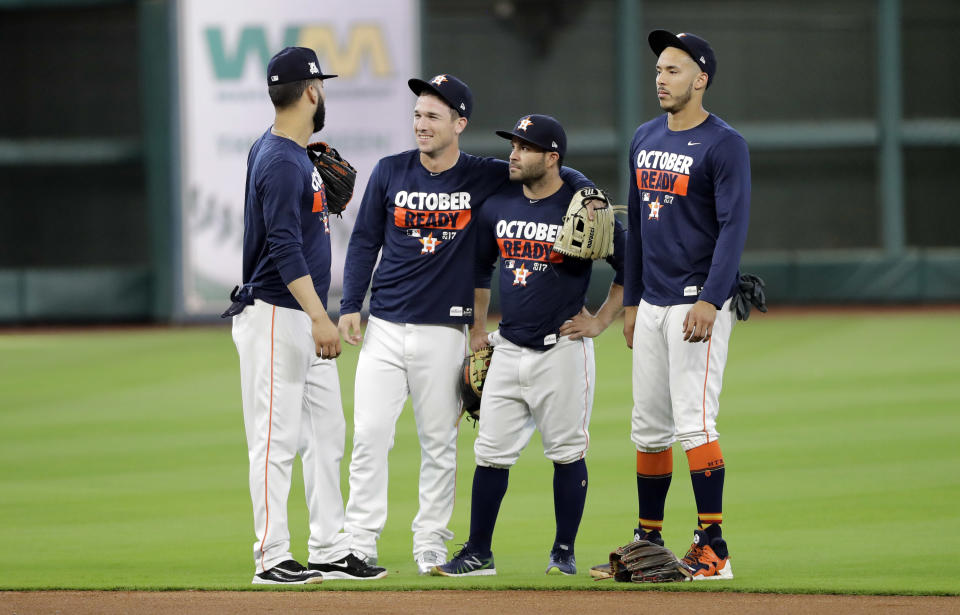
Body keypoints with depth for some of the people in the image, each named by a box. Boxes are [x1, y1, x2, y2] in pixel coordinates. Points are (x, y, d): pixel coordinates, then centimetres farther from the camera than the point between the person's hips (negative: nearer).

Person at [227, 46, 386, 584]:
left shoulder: (298, 155, 13)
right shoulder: (280, 161, -17)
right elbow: (285, 248, -25)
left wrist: (330, 189, 13)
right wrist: (319, 318, -30)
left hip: (307, 319, 10)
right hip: (275, 317, -10)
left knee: (326, 435, 11)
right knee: (278, 439, -7)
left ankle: (330, 552, 15)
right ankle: (272, 559, -5)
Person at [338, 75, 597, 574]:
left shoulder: (484, 178, -1)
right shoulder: (390, 172, 4)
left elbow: (550, 173, 7)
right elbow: (364, 242, 9)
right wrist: (350, 306, 1)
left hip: (445, 332, -1)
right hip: (386, 327, 1)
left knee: (439, 441, 4)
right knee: (370, 433, -5)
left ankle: (431, 543, 12)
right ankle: (360, 542, 0)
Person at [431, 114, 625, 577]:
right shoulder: (497, 206, 8)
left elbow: (629, 268, -2)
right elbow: (480, 267, 22)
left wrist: (601, 321, -6)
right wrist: (477, 331, 18)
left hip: (562, 350, -5)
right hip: (508, 349, 5)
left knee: (567, 453, 1)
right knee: (491, 453, 3)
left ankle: (564, 553, 11)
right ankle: (478, 553, 9)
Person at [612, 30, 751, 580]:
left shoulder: (724, 145, -10)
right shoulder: (645, 139, 14)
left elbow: (734, 227, -16)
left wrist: (709, 301, -24)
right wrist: (632, 300, 18)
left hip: (698, 304, -8)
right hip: (652, 304, 8)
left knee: (694, 422, -13)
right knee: (649, 427, 11)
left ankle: (713, 549, -11)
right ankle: (649, 541, 20)